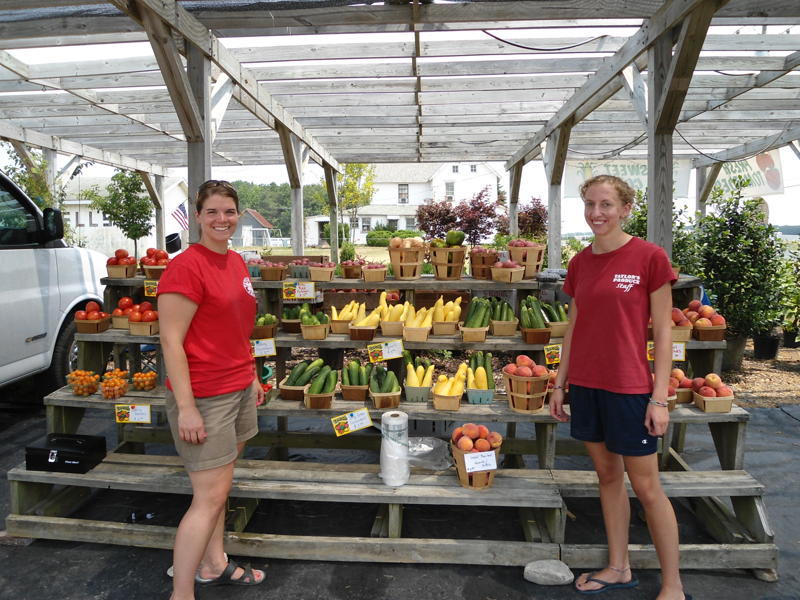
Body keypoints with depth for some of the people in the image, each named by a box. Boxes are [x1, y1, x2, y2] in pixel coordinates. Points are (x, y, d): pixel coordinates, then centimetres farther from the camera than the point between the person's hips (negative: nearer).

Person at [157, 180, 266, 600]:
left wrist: (251, 376, 19)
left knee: (219, 484, 18)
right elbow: (171, 341, -18)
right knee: (210, 496, -2)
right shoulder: (186, 267, -16)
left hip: (238, 389, 8)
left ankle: (213, 564, 35)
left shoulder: (235, 262, 10)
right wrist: (185, 407, -19)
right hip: (203, 395, -8)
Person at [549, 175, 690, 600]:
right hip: (586, 385, 5)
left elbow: (663, 333, -8)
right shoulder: (580, 263, 6)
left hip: (629, 387, -5)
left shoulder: (649, 257, -9)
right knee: (607, 476, 16)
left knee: (646, 486, 4)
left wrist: (659, 398, -11)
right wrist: (560, 383, 11)